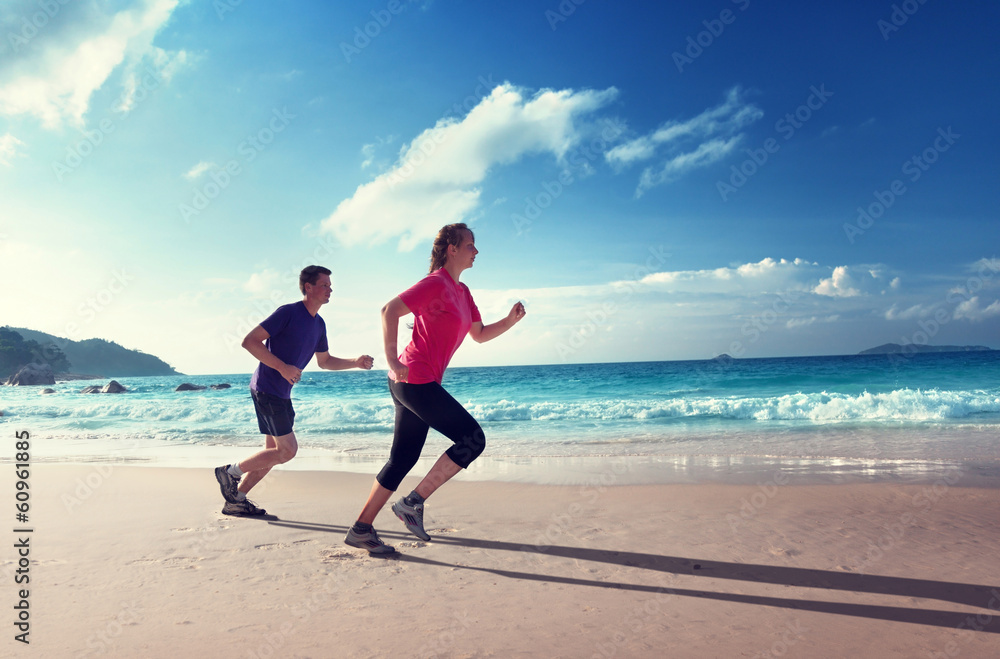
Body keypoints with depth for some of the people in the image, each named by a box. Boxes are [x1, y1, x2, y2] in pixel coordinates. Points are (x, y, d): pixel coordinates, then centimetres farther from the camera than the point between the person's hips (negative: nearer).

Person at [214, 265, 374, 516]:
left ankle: (236, 500, 21)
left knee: (275, 452, 12)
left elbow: (325, 361, 21)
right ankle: (230, 471, 6)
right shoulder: (288, 312, -15)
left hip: (281, 393, 9)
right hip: (266, 389, -9)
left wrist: (355, 362, 7)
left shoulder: (319, 324, 10)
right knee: (288, 450, -8)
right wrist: (282, 367, -23)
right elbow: (250, 341, -18)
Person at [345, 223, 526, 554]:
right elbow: (390, 310, -19)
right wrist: (392, 360, -24)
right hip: (415, 379, -10)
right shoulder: (436, 283, -11)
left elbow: (480, 334, 23)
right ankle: (412, 502, -3)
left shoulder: (462, 292, 17)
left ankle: (361, 529, 19)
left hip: (423, 383, 10)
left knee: (403, 459, 12)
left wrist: (509, 321, 7)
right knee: (473, 439, -8)